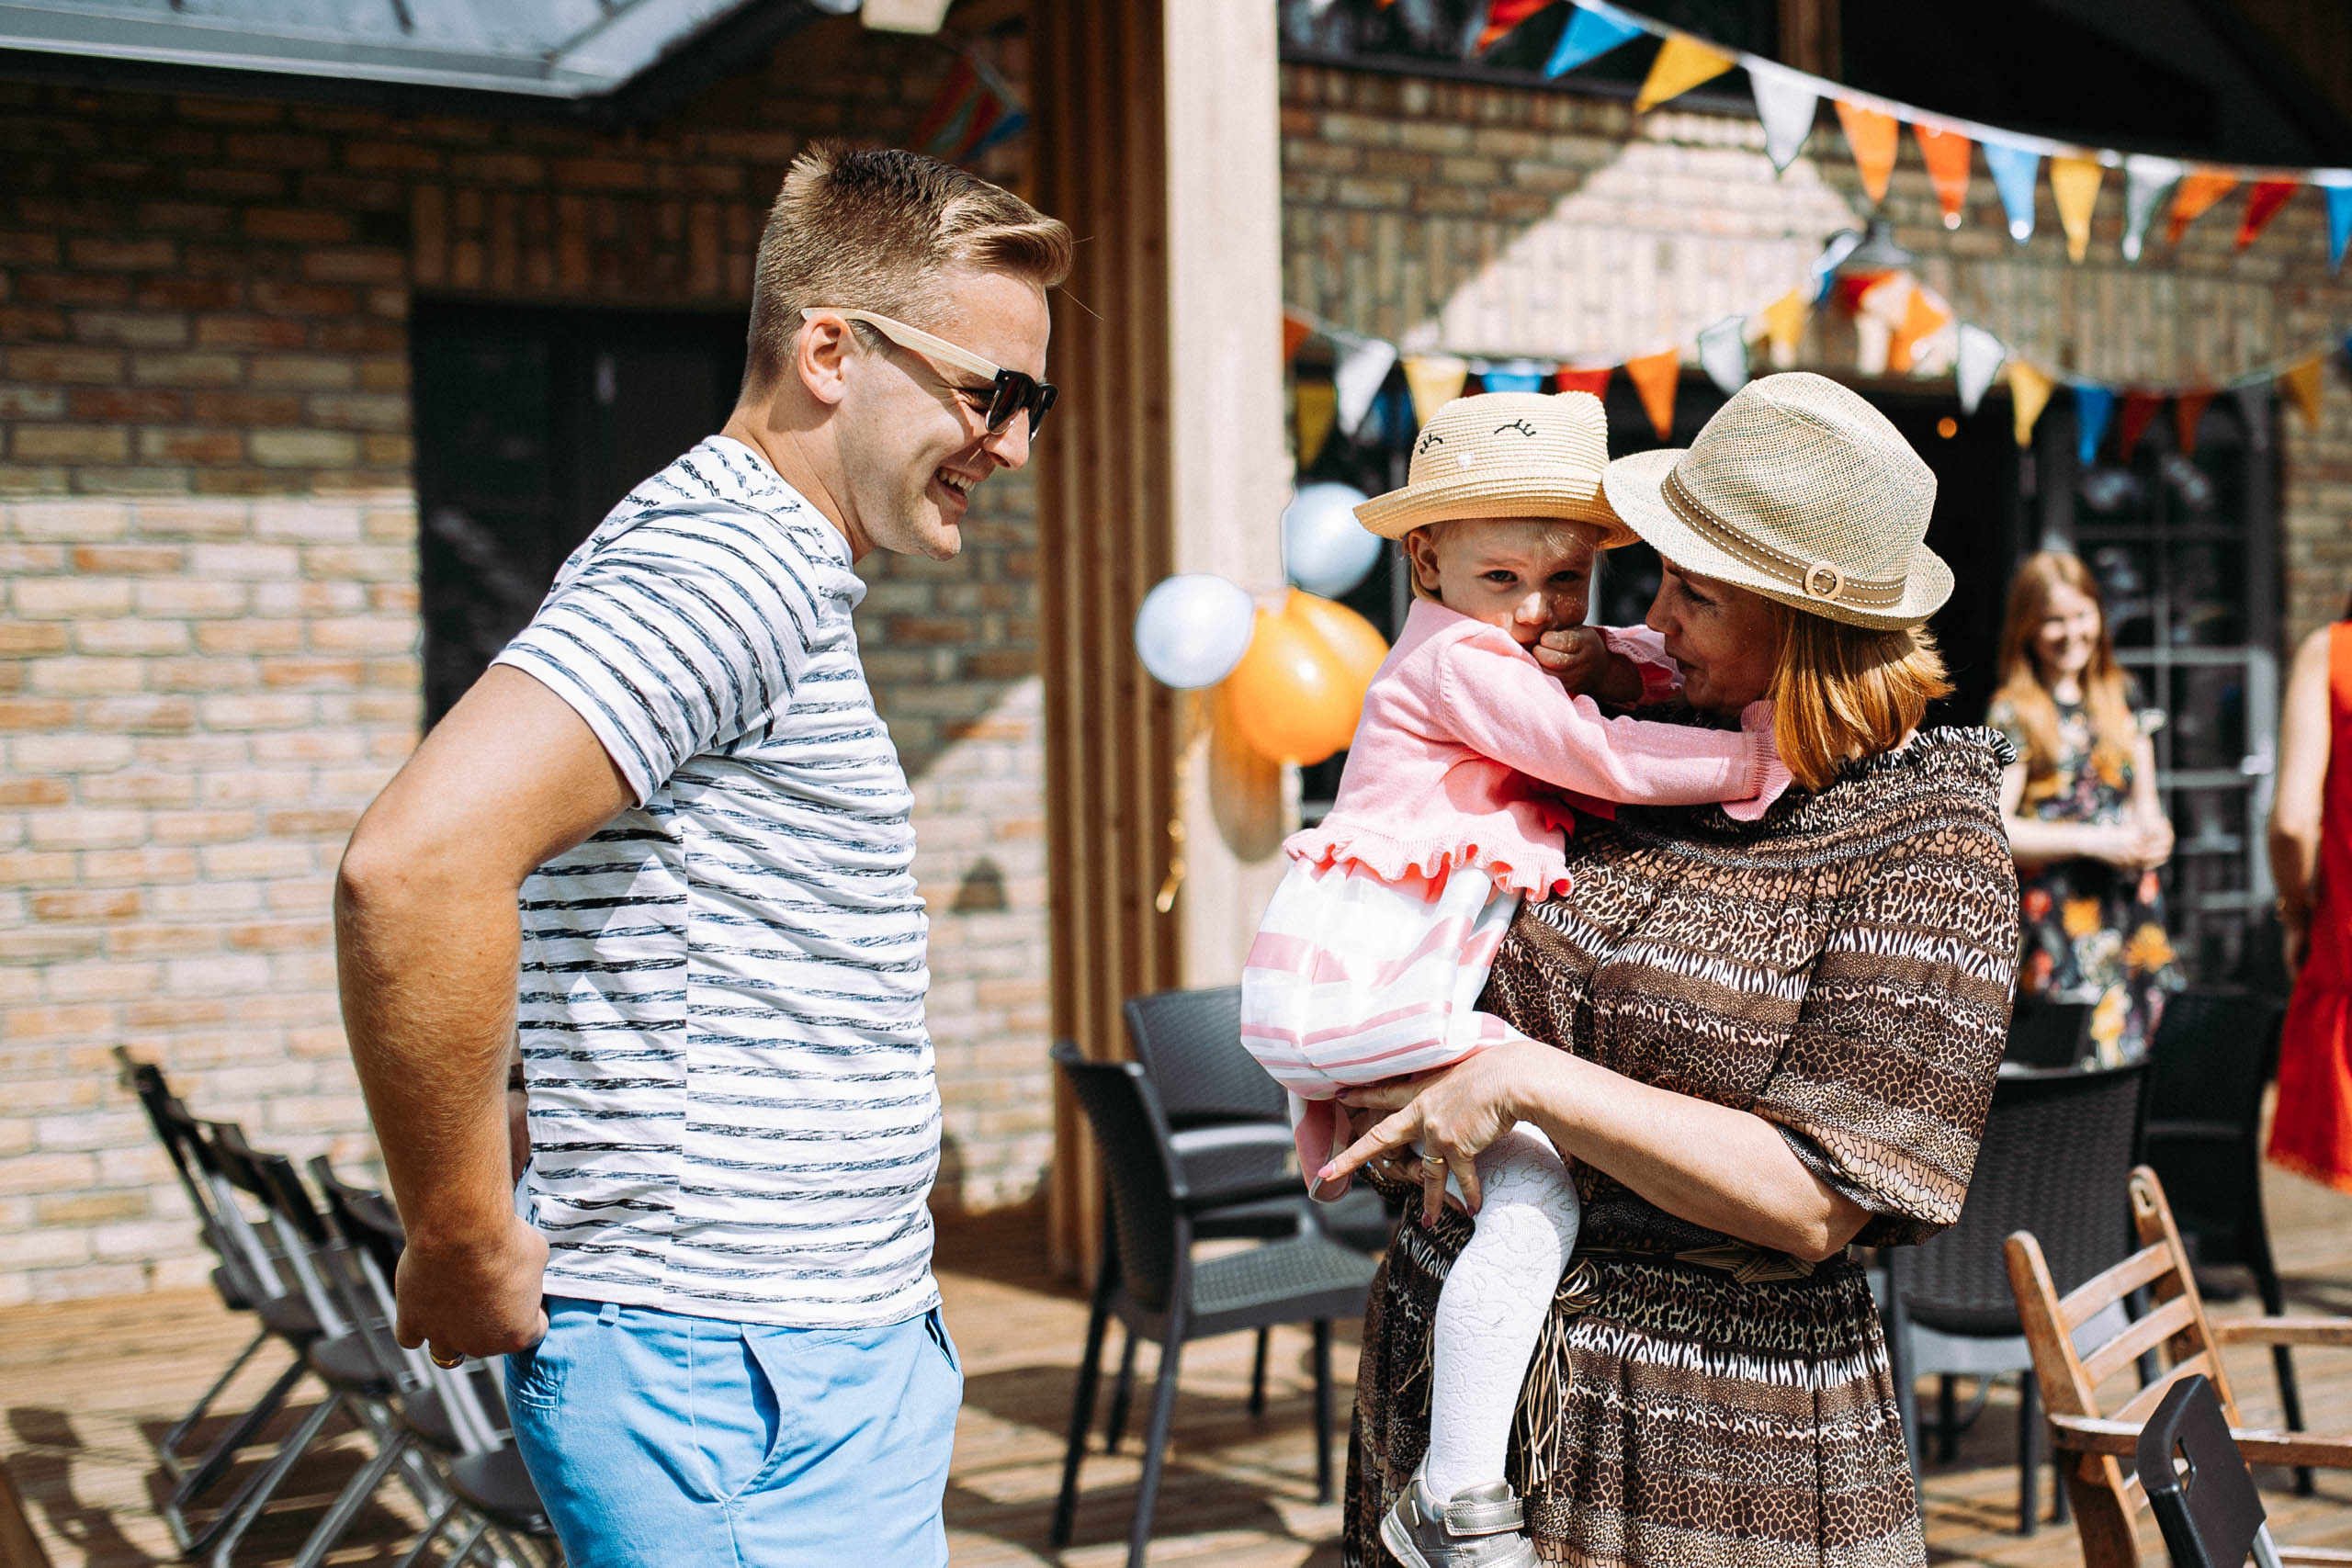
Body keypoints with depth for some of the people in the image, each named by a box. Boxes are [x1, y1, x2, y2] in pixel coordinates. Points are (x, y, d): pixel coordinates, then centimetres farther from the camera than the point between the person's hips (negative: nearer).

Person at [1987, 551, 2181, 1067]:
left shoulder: (2119, 696, 14)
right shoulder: (2014, 714, -3)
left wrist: (2154, 831, 0)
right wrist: (2093, 840, -14)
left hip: (2134, 906, 5)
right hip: (2062, 921, -5)